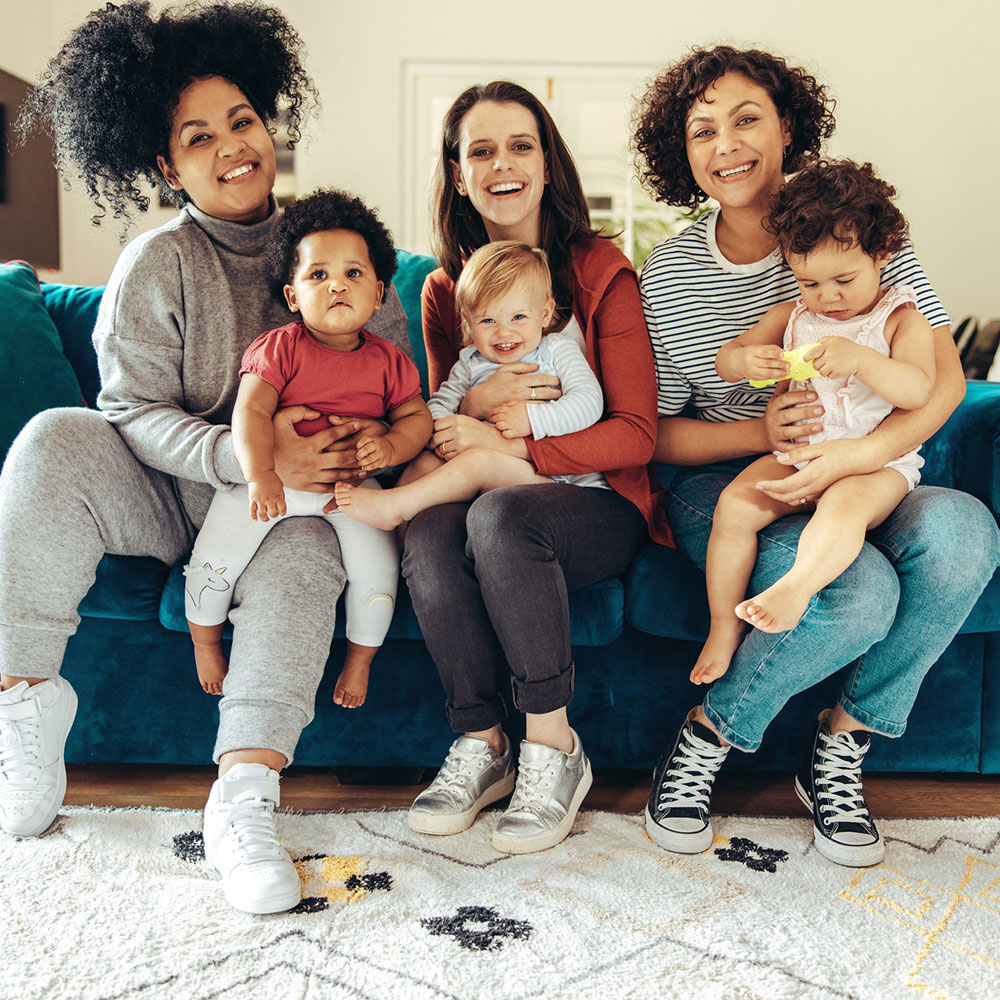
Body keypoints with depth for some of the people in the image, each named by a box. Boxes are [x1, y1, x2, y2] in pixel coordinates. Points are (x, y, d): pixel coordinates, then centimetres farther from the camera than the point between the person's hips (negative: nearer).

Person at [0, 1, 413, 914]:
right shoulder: (157, 265, -2)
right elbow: (137, 415, -9)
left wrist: (369, 443, -20)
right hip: (173, 495, 0)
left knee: (303, 547, -34)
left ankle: (244, 802, -37)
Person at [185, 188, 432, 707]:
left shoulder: (387, 361, 1)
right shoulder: (279, 347, -8)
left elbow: (417, 416, 5)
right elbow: (250, 411, -19)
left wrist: (392, 445, -19)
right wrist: (260, 475, -35)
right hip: (272, 477, -1)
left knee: (377, 569, -17)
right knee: (214, 556, -11)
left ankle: (360, 658, 13)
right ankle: (204, 642, 22)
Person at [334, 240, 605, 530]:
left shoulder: (558, 350, 3)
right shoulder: (471, 363, 15)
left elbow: (589, 401, -11)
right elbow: (438, 405, 7)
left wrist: (532, 419, -22)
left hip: (553, 476, -5)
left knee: (480, 460, -28)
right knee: (427, 460, -14)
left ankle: (392, 506, -21)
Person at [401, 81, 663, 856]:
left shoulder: (600, 270, -2)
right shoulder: (444, 289, 11)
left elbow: (635, 435, -8)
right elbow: (440, 437, 13)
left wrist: (513, 445, -21)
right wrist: (477, 402, -12)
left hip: (599, 503, -3)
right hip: (486, 497, 4)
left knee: (498, 516, -35)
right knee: (427, 530, -31)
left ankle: (554, 748, -20)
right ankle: (482, 744, -15)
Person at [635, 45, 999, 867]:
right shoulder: (666, 274, 0)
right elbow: (657, 434, 1)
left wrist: (856, 455, -24)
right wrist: (762, 433, -19)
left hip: (858, 482, 3)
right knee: (861, 592, -32)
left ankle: (840, 744, -11)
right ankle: (703, 742, -8)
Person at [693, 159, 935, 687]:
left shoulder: (901, 320, 0)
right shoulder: (791, 315, 11)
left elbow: (918, 390, -15)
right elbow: (723, 361, 11)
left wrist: (858, 358, -32)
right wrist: (747, 360, -15)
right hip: (796, 455, 4)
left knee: (845, 504, -38)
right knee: (734, 504, -20)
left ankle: (792, 590, -56)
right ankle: (724, 628, -12)